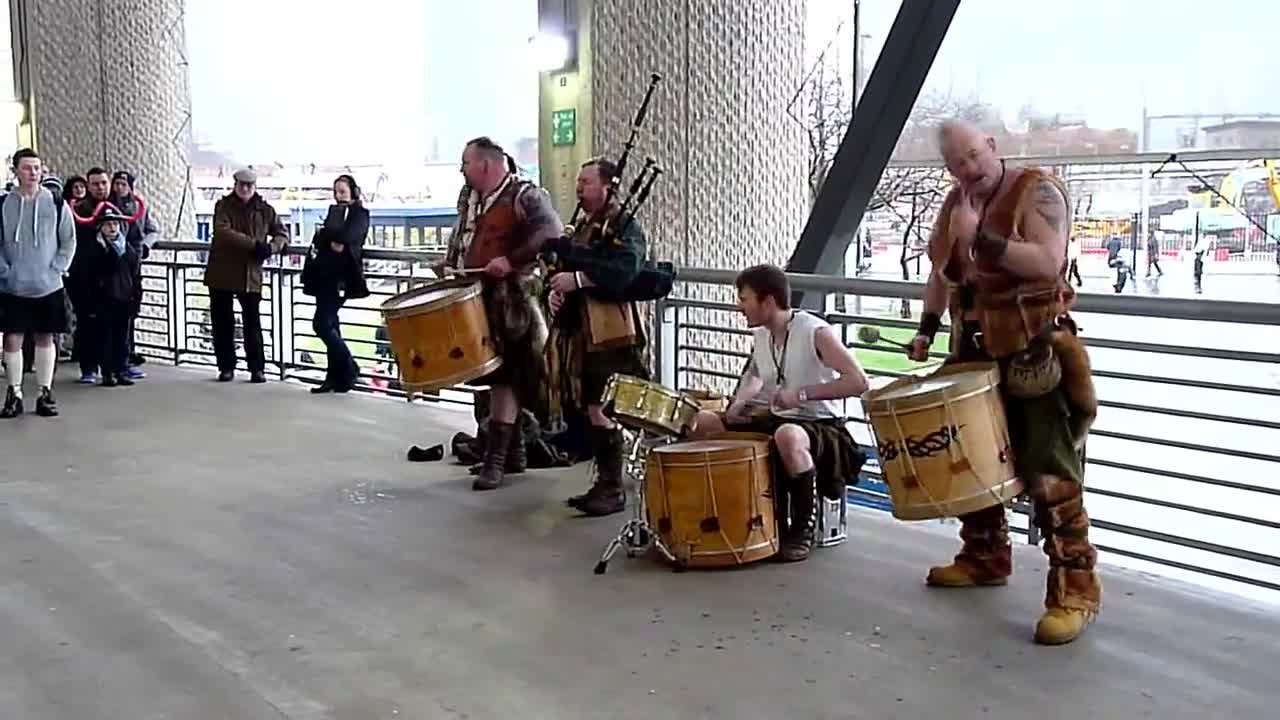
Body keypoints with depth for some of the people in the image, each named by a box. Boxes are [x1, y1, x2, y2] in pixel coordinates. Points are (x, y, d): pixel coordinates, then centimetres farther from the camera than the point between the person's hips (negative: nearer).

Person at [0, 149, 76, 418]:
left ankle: (45, 393, 16)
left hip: (49, 286, 0)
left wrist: (57, 269, -4)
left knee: (45, 338, 7)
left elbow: (69, 240, 3)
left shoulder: (55, 202, 0)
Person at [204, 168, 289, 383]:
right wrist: (254, 243, -25)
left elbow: (282, 235, 8)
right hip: (222, 273, 0)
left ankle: (257, 368, 10)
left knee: (252, 323, 2)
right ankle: (226, 367, 17)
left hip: (251, 274, 0)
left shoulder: (265, 210, 5)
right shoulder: (224, 206, -1)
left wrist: (270, 247, -14)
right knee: (222, 322, 6)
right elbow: (222, 232, -17)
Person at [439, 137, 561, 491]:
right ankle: (511, 447, 27)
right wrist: (449, 266, 16)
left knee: (505, 377, -3)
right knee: (493, 375, 12)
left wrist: (511, 260, -28)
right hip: (474, 298, 7)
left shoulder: (526, 196, -10)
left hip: (512, 303, -7)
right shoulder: (469, 196, 14)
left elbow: (549, 232, -23)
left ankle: (496, 460, 0)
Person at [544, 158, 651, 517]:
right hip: (583, 334, 8)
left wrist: (578, 279, -24)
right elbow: (564, 267, 25)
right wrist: (554, 291, 3)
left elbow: (625, 270, -23)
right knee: (592, 410, 11)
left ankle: (613, 489, 2)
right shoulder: (581, 230, 20)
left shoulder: (625, 227, -6)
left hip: (611, 335, -8)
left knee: (604, 411, -7)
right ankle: (604, 482, 20)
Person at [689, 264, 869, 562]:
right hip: (775, 419, 8)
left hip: (820, 426, -8)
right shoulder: (761, 335, 3)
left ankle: (804, 529, -20)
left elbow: (859, 382, -27)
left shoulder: (815, 332, -19)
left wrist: (803, 393, -31)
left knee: (788, 436, -42)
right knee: (703, 422, 0)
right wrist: (739, 404, 4)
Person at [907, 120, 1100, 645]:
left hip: (1033, 352, -8)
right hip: (976, 351, 8)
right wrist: (926, 329, 14)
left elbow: (1048, 263, -25)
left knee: (1048, 472, -10)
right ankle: (985, 558, 34)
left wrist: (982, 238, -29)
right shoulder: (956, 202, 11)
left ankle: (1075, 588, -4)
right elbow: (942, 270, 22)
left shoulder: (1037, 192, -11)